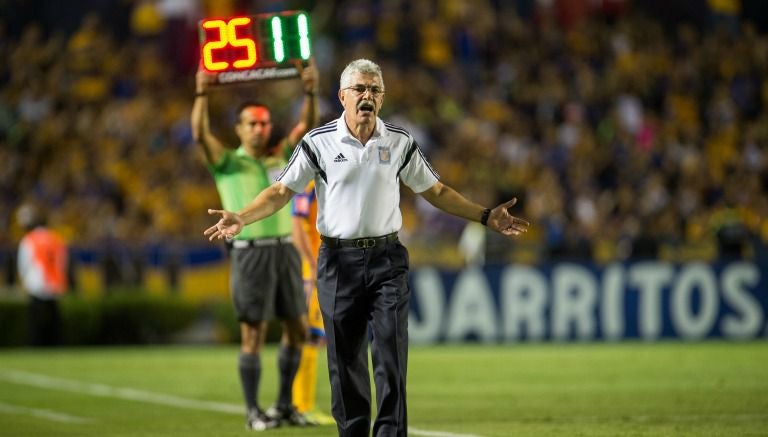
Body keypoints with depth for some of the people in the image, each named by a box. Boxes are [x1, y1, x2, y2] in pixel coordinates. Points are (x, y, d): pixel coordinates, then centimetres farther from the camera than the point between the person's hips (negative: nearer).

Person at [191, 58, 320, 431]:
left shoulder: (280, 157, 13)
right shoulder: (227, 162, 1)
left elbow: (307, 125, 6)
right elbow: (200, 134, -14)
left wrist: (310, 92, -9)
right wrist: (202, 94, -23)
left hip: (285, 249, 5)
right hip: (250, 253, -5)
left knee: (297, 329, 7)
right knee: (253, 334, -4)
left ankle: (284, 405, 19)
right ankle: (253, 411, 4)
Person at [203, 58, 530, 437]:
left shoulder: (401, 143, 5)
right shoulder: (318, 142, -1)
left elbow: (436, 192, 13)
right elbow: (281, 192, -1)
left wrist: (486, 217, 7)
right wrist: (240, 218, -16)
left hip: (386, 260, 1)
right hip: (338, 260, -1)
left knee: (391, 354, -9)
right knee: (345, 360, 2)